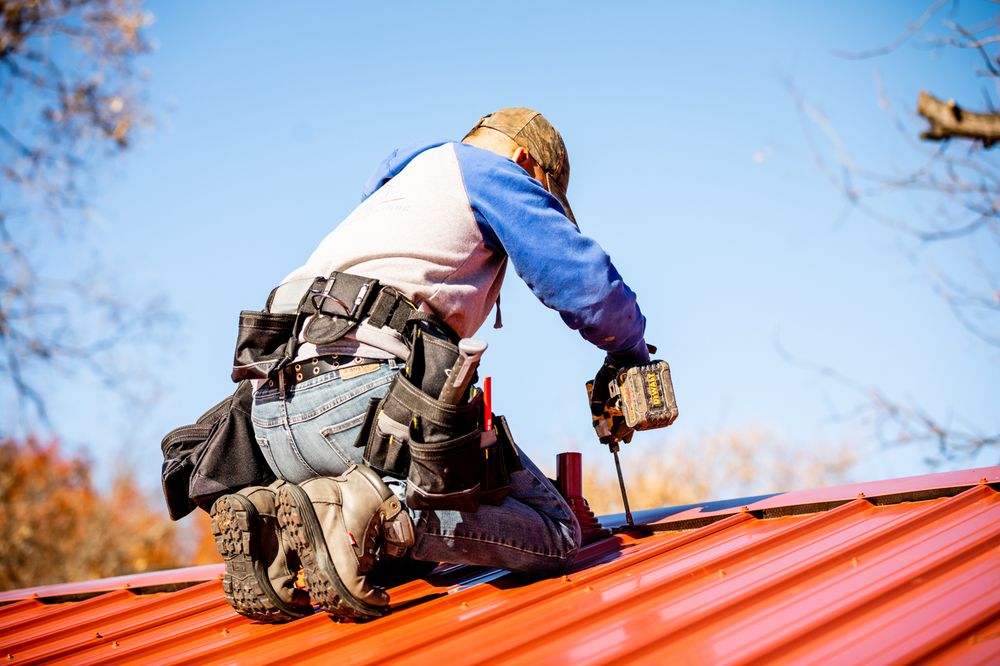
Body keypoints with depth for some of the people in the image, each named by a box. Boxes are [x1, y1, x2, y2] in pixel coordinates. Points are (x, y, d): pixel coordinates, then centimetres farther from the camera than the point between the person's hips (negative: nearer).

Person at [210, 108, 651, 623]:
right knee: (554, 535, -2)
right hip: (368, 390, -9)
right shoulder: (489, 170, 13)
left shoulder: (391, 192, 37)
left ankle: (267, 521, -3)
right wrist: (630, 353, 26)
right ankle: (370, 512, -24)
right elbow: (588, 286, 6)